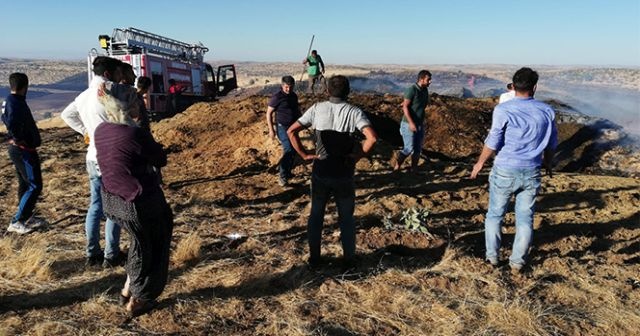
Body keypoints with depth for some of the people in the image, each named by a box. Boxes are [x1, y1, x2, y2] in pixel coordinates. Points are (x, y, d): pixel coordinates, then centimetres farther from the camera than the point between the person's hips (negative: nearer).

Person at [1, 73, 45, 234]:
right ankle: (16, 222, -1)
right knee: (34, 186, -5)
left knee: (25, 184, 17)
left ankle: (27, 217, 28)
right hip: (24, 151, -10)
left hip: (17, 149, 10)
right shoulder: (16, 103, -22)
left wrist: (17, 139, 16)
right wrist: (19, 140, -22)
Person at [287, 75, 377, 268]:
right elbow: (372, 137, -24)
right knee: (346, 218, 16)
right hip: (344, 175, -1)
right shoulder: (354, 112, -10)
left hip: (320, 173, 1)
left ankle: (314, 258, 28)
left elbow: (291, 131, -8)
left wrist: (304, 155, -3)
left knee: (316, 216, 18)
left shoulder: (317, 109, -4)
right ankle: (348, 260, 27)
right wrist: (358, 156, -11)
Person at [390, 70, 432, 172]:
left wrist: (421, 122, 16)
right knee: (409, 149, -8)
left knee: (418, 149, 8)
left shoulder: (425, 90, 6)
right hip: (409, 124, -7)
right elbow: (405, 107, -18)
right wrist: (411, 123, -23)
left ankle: (414, 170, 17)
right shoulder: (411, 90, -16)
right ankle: (397, 156, 20)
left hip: (420, 125, 7)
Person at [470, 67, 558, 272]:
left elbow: (493, 142, -10)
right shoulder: (547, 111, 1)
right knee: (525, 217, 11)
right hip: (531, 173, 3)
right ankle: (517, 260, 17)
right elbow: (551, 143, 11)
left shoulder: (503, 109, -12)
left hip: (505, 171, -3)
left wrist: (480, 163, 4)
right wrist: (548, 163, 28)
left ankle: (492, 256, 19)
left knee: (495, 214, 12)